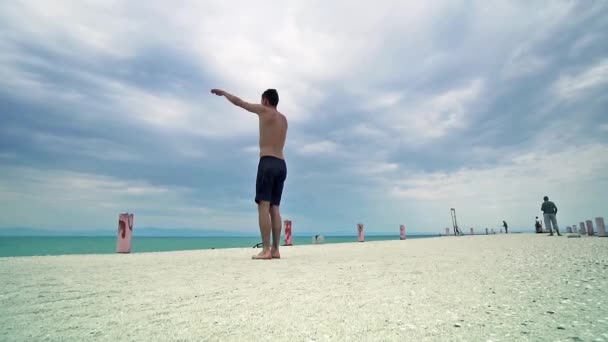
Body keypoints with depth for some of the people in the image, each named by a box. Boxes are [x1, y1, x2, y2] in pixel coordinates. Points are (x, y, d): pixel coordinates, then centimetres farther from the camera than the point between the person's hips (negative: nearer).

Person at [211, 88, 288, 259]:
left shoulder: (263, 110, 5)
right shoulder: (284, 119, 22)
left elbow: (238, 102, 15)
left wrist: (223, 92, 33)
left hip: (268, 163, -7)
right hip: (281, 165, 7)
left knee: (263, 206, -10)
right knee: (274, 208, 4)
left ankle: (266, 250, -15)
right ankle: (275, 249, 1)